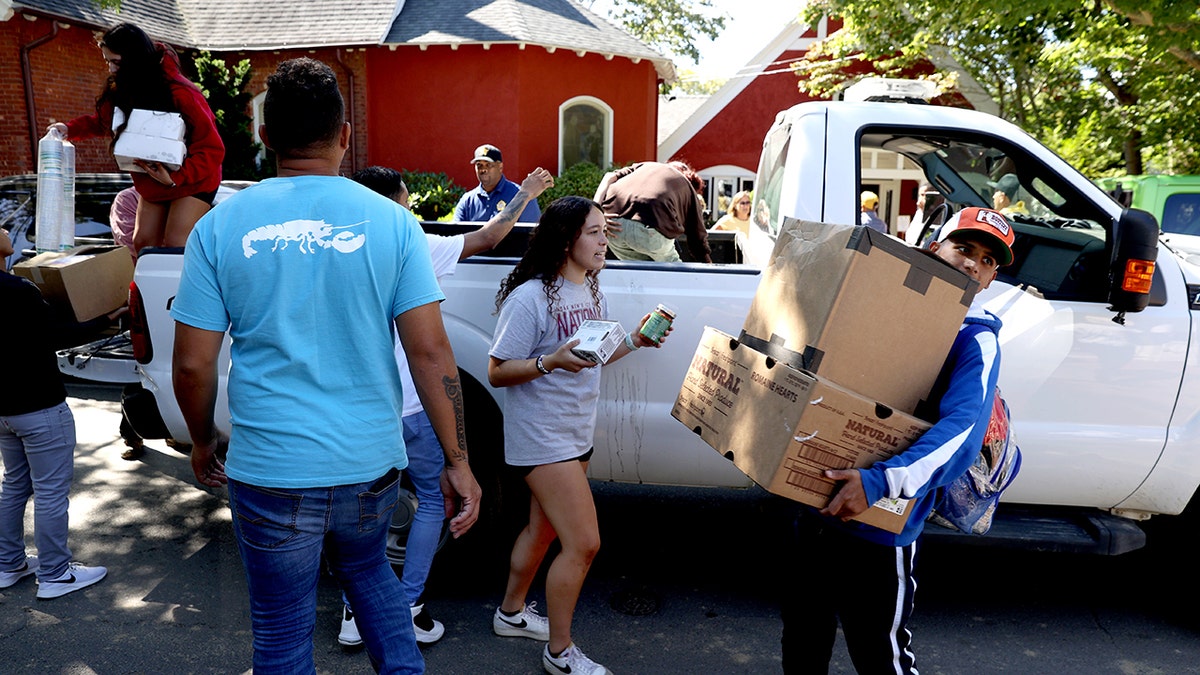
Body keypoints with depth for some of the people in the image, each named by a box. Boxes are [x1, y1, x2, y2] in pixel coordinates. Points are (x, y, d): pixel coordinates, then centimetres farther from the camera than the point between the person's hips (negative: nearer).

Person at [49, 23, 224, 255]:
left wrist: (175, 178, -32)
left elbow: (212, 149, -24)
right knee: (142, 243, 5)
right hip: (152, 183, 7)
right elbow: (103, 120, 14)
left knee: (175, 247, -15)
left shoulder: (181, 94, -26)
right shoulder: (121, 89, -5)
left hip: (193, 181, -7)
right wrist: (70, 129, -5)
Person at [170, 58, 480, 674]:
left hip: (269, 471, -1)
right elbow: (430, 352, -10)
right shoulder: (391, 222, -6)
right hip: (370, 464, 1)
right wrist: (458, 461, -3)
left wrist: (203, 442, 15)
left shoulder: (219, 228, -5)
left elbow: (193, 365, -3)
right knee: (366, 570, 30)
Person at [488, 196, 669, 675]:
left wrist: (633, 342, 6)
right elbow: (497, 371, -16)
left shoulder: (592, 293, 9)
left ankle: (511, 613, 40)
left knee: (544, 528, 20)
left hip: (577, 433, 9)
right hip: (541, 435, -9)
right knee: (584, 543, -9)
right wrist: (550, 362, -30)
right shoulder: (530, 297, -18)